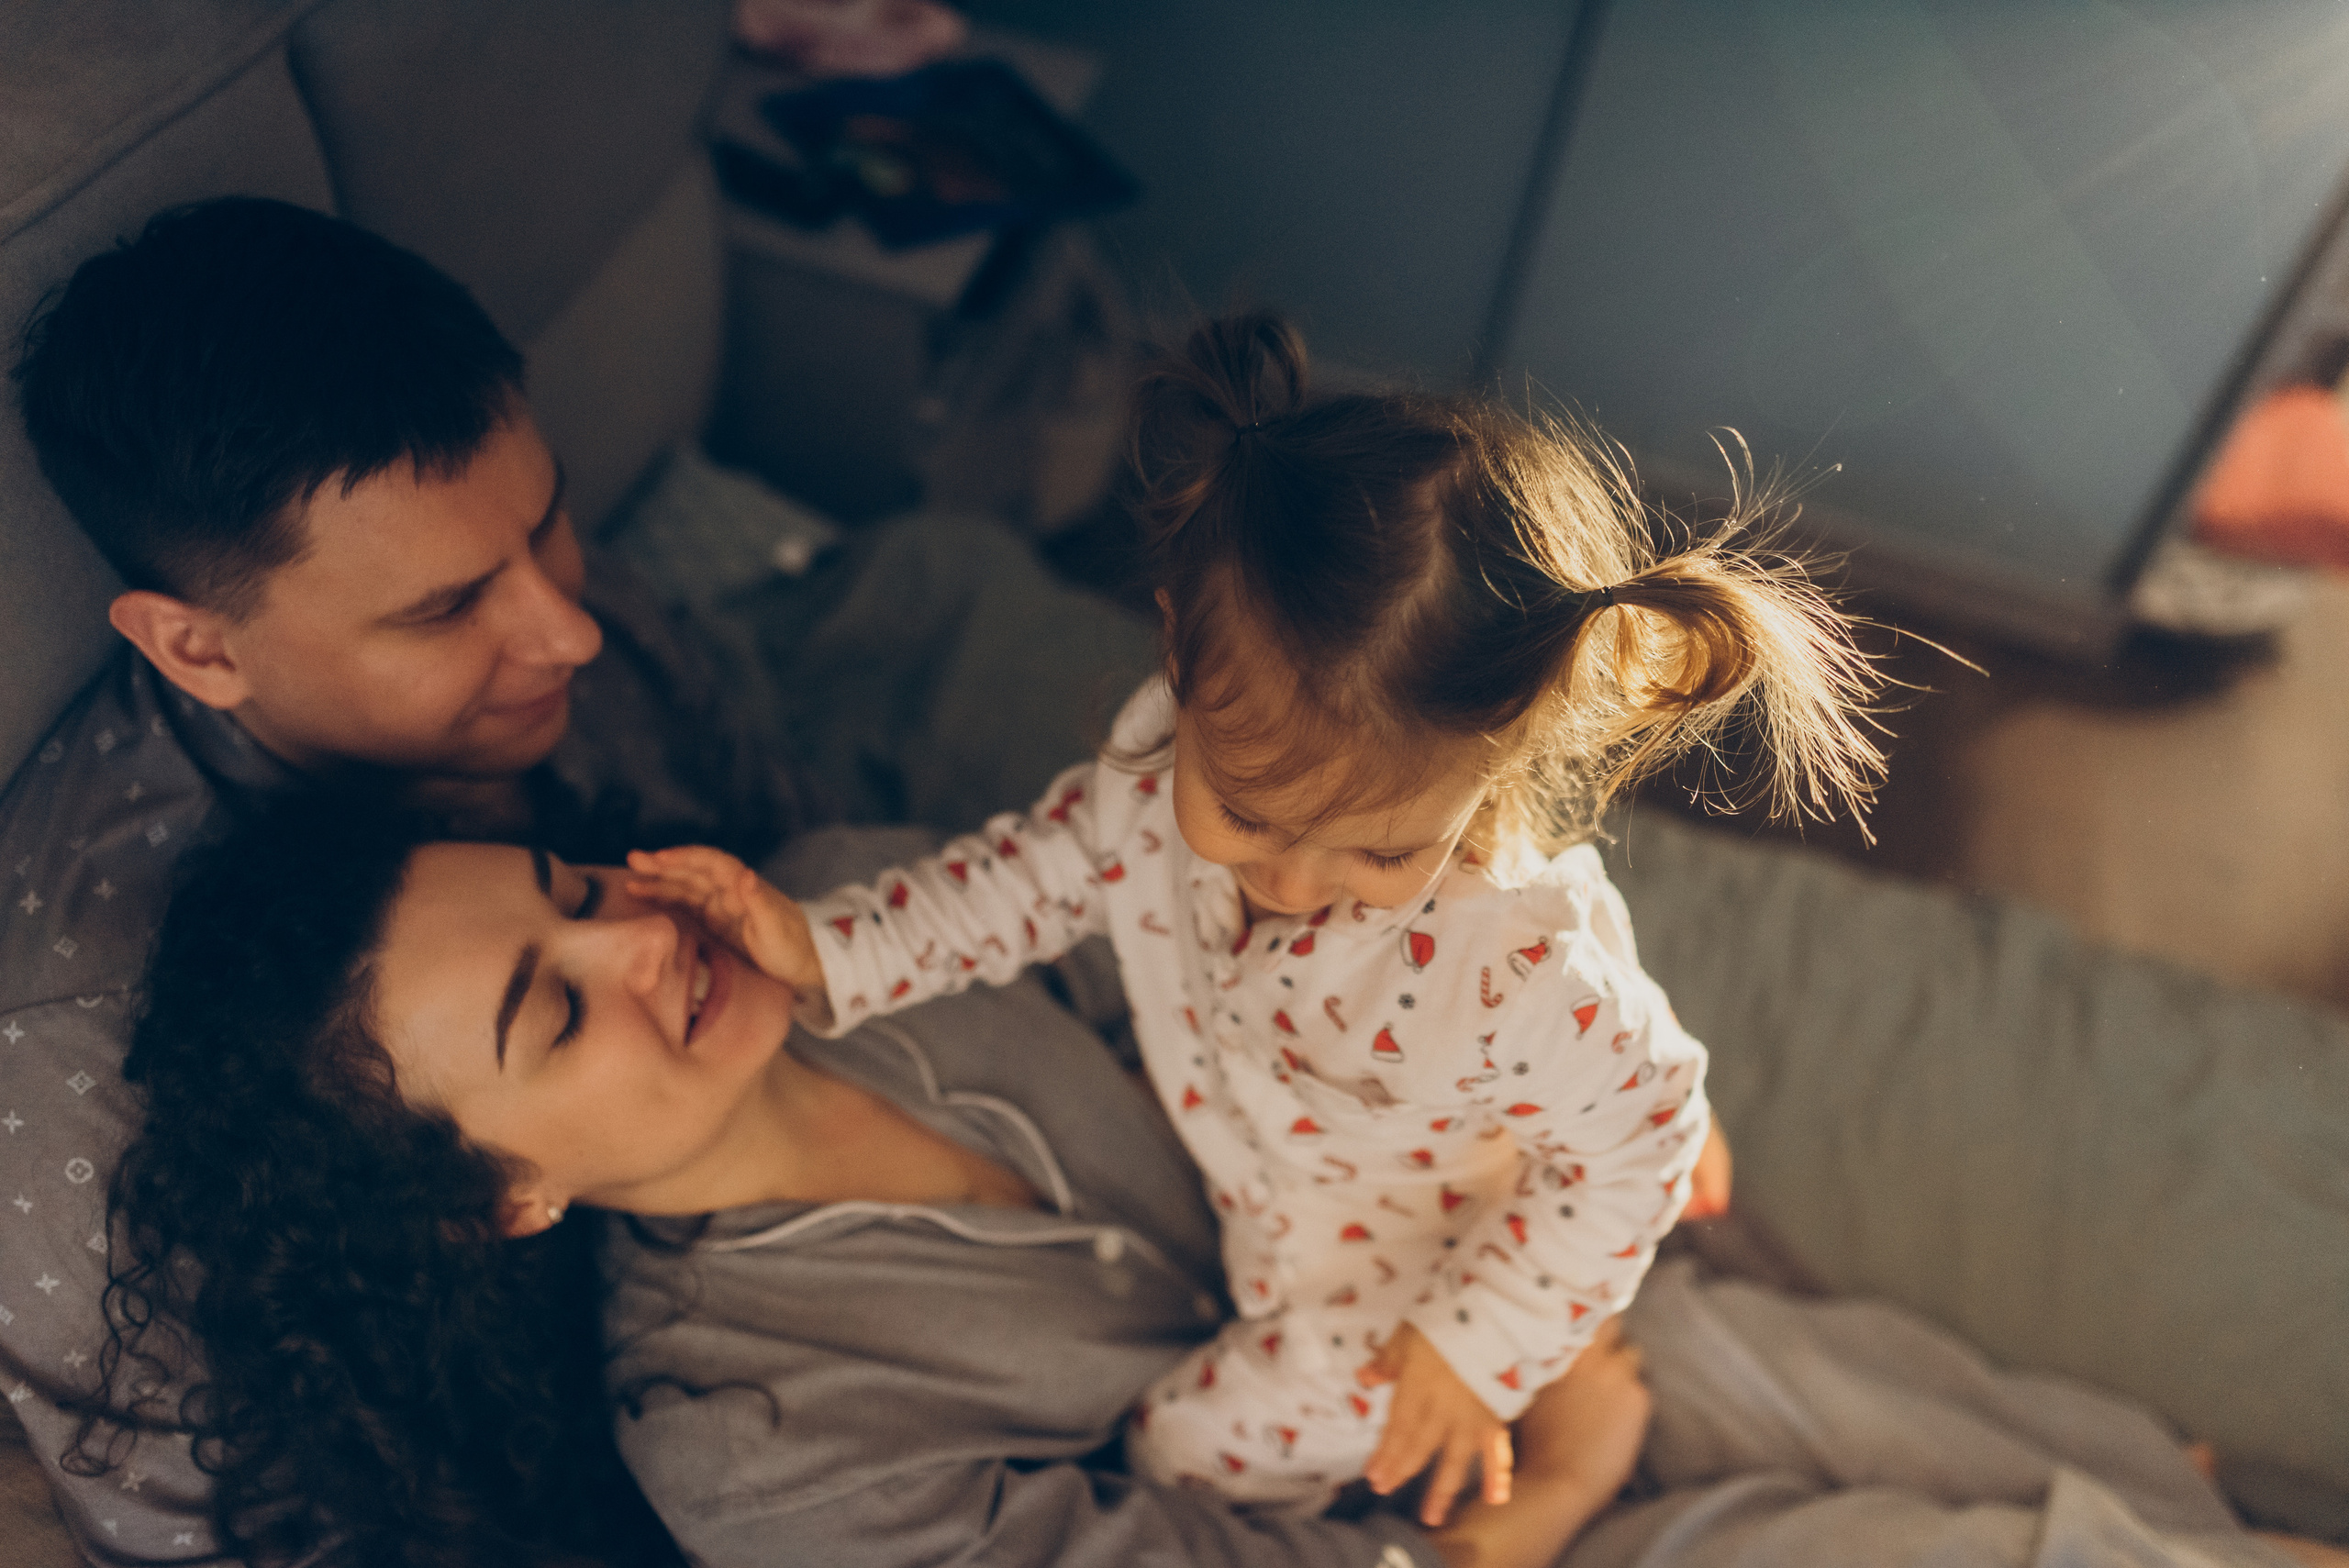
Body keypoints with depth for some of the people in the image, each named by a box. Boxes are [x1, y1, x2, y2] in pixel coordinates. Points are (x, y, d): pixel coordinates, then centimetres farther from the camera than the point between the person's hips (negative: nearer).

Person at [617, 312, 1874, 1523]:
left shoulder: (1531, 967, -43)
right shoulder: (1175, 749, -31)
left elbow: (1642, 1134, -23)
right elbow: (1057, 861, -10)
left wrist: (1483, 1348, -17)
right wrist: (825, 951, -17)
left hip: (1401, 1282, -5)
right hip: (1226, 1166, 5)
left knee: (1195, 1444, 4)